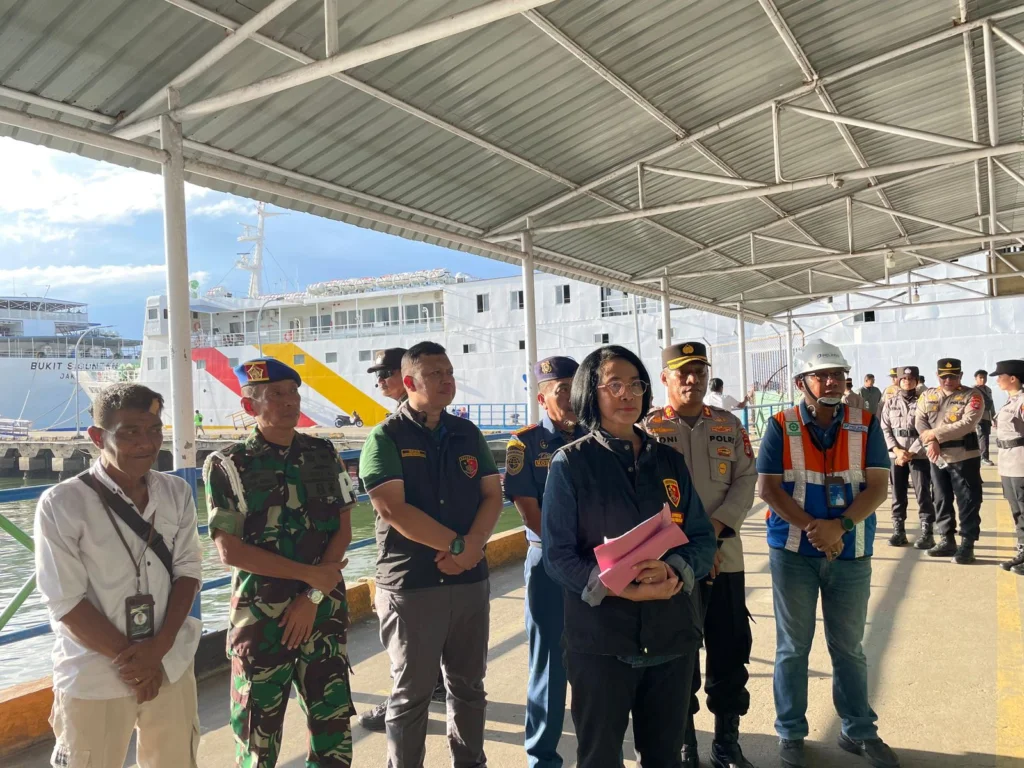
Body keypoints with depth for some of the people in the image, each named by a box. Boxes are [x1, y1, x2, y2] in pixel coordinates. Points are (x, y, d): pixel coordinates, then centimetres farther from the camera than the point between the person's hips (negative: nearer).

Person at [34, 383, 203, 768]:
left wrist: (159, 646, -11)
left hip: (171, 667, 4)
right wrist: (129, 658, -10)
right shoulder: (63, 503, -13)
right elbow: (65, 602, -13)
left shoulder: (177, 493, 0)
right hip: (94, 680, -4)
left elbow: (188, 571, 1)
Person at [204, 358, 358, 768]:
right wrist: (310, 574, -13)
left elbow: (343, 530, 2)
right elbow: (230, 550, -11)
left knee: (333, 721, 9)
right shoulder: (227, 465, -6)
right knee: (259, 731, 7)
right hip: (261, 614, -3)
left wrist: (312, 597, -9)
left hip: (324, 609, 3)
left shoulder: (324, 454, 4)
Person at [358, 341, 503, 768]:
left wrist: (473, 545, -12)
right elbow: (393, 509, -16)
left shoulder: (468, 434, 10)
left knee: (469, 685, 16)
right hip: (410, 584, -5)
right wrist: (456, 544, -15)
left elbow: (492, 495, 6)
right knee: (412, 693, 5)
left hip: (470, 580, 5)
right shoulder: (385, 438, -6)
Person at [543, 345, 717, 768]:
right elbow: (557, 555, -9)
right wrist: (618, 587, -23)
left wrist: (674, 571, -17)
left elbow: (702, 538, 4)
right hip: (599, 637, -3)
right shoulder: (570, 463, -6)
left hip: (672, 633, 4)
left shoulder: (671, 461, 7)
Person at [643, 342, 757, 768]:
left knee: (730, 653, 9)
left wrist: (714, 528, -13)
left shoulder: (730, 425, 8)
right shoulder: (648, 428, -2)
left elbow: (745, 480, 2)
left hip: (725, 556, 3)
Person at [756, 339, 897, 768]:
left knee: (848, 647, 14)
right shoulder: (780, 427, -4)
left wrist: (839, 526, -21)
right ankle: (790, 733, 23)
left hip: (851, 554, 2)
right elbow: (768, 488, -8)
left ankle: (859, 731, 30)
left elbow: (878, 487, -6)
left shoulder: (866, 426, 1)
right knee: (793, 647, 9)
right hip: (793, 552, -1)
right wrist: (812, 528, -19)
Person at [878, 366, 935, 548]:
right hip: (896, 454, 3)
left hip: (919, 454, -3)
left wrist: (911, 453, -12)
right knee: (897, 494, 7)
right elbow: (885, 429, 4)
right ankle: (898, 530, 15)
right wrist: (897, 450, -9)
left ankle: (927, 533, 2)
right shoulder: (890, 403, 9)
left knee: (923, 493, -4)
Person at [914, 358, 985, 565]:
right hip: (937, 458, 5)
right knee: (941, 500, 12)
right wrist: (930, 441, -16)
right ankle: (947, 540, 24)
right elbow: (919, 421, 1)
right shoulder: (927, 396, 8)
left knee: (968, 501, 0)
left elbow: (967, 425, -18)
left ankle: (967, 545, 7)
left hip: (963, 457, -5)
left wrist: (935, 434, -16)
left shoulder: (972, 396, -6)